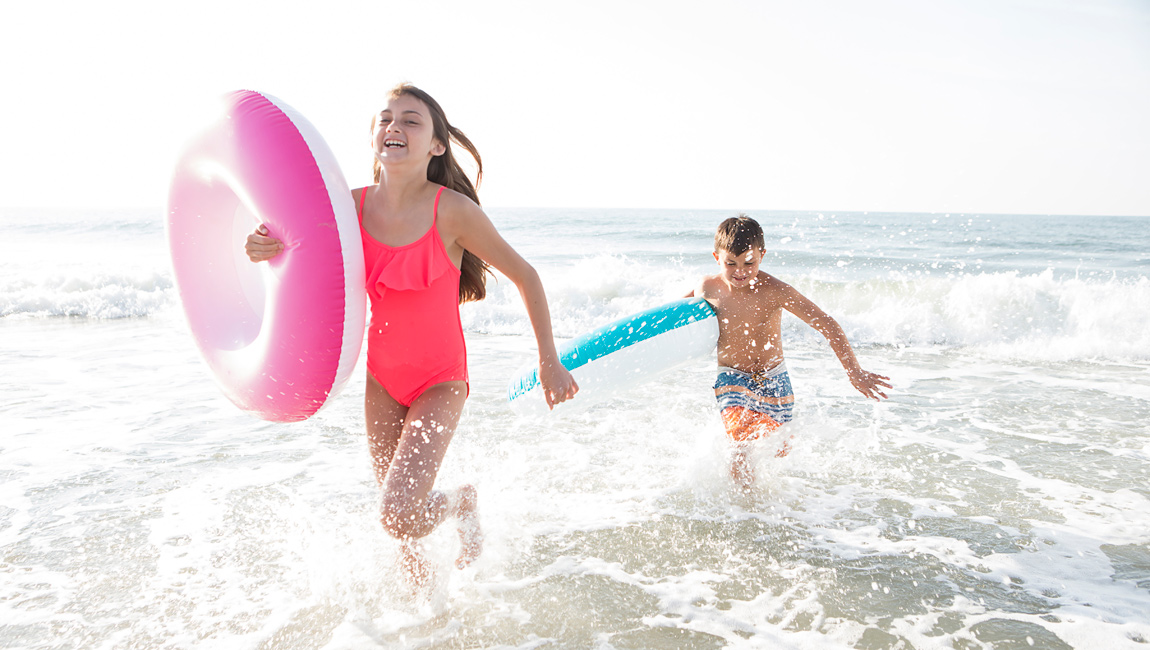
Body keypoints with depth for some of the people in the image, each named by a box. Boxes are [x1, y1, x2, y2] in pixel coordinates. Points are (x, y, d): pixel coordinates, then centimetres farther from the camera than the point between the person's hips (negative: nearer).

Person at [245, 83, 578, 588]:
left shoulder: (452, 210, -20)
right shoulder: (353, 206, -9)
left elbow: (524, 276, -9)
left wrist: (549, 361, -7)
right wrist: (266, 249, -19)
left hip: (440, 380, -4)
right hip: (382, 377, 4)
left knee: (400, 517, -16)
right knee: (398, 518, 13)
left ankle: (463, 500, 19)